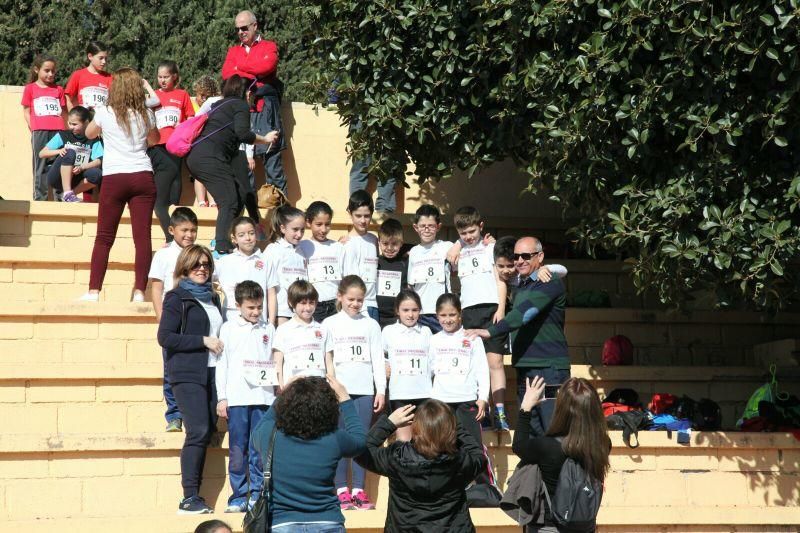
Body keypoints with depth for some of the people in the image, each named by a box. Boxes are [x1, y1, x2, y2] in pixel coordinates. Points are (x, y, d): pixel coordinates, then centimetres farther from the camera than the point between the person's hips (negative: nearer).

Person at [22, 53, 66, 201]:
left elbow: (63, 111, 15)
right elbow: (26, 111, 9)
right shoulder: (30, 89, 10)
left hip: (58, 130, 2)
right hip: (39, 131, -2)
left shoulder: (58, 89, 15)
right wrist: (33, 128, -2)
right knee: (40, 165, -1)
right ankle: (39, 197, 1)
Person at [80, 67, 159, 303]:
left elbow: (89, 133, 20)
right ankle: (139, 291, -4)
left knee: (104, 238, 5)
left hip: (114, 178, -1)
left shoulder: (105, 113, -1)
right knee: (142, 235, 0)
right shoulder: (146, 115, 4)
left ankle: (93, 291, 1)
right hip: (143, 177, 1)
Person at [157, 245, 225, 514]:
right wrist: (203, 341, -13)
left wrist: (221, 345, 10)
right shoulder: (177, 298, -2)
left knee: (207, 432, 3)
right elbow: (165, 337, -11)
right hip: (187, 374, -7)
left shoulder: (213, 298, 19)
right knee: (198, 431, -15)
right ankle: (189, 498, -12)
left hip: (211, 373, 7)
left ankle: (194, 495, 8)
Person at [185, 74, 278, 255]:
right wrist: (265, 139, 2)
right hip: (209, 157, -9)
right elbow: (243, 134, -13)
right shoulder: (240, 106, 1)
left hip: (196, 157, 9)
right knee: (229, 202, -14)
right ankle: (222, 247, -26)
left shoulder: (219, 105, 27)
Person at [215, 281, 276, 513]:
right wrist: (221, 398, 1)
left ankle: (257, 494, 4)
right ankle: (239, 496, 3)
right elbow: (221, 364, 6)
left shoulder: (268, 330, 12)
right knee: (238, 450, -1)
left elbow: (273, 363, 14)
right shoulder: (228, 328, 7)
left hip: (263, 396, 1)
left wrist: (277, 394, 7)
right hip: (236, 397, -1)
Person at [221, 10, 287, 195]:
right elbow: (226, 73, 4)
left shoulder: (269, 47, 10)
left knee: (271, 155, -6)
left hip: (265, 109, -3)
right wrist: (253, 78, -7)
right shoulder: (233, 51, 20)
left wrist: (240, 66, 2)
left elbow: (267, 65, -10)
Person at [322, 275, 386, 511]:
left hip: (364, 390, 2)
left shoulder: (371, 325, 11)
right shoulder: (330, 324, 6)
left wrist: (381, 390, 3)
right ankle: (342, 491, 0)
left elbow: (378, 359, 9)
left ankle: (359, 491, 4)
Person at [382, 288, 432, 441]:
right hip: (399, 393, -2)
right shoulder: (388, 331, 2)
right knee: (403, 439, -4)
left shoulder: (425, 331, 7)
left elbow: (432, 360, 10)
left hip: (423, 393, 2)